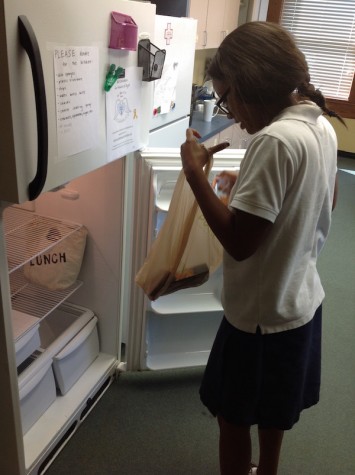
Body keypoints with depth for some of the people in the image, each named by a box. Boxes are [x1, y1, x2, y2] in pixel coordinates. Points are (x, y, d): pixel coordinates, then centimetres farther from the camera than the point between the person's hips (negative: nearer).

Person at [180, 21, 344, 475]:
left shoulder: (275, 140, -28)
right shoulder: (319, 124, 0)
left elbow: (239, 243, -29)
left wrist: (194, 171, -21)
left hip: (262, 313, -9)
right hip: (299, 299, 9)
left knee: (233, 417, 16)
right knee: (272, 409, 30)